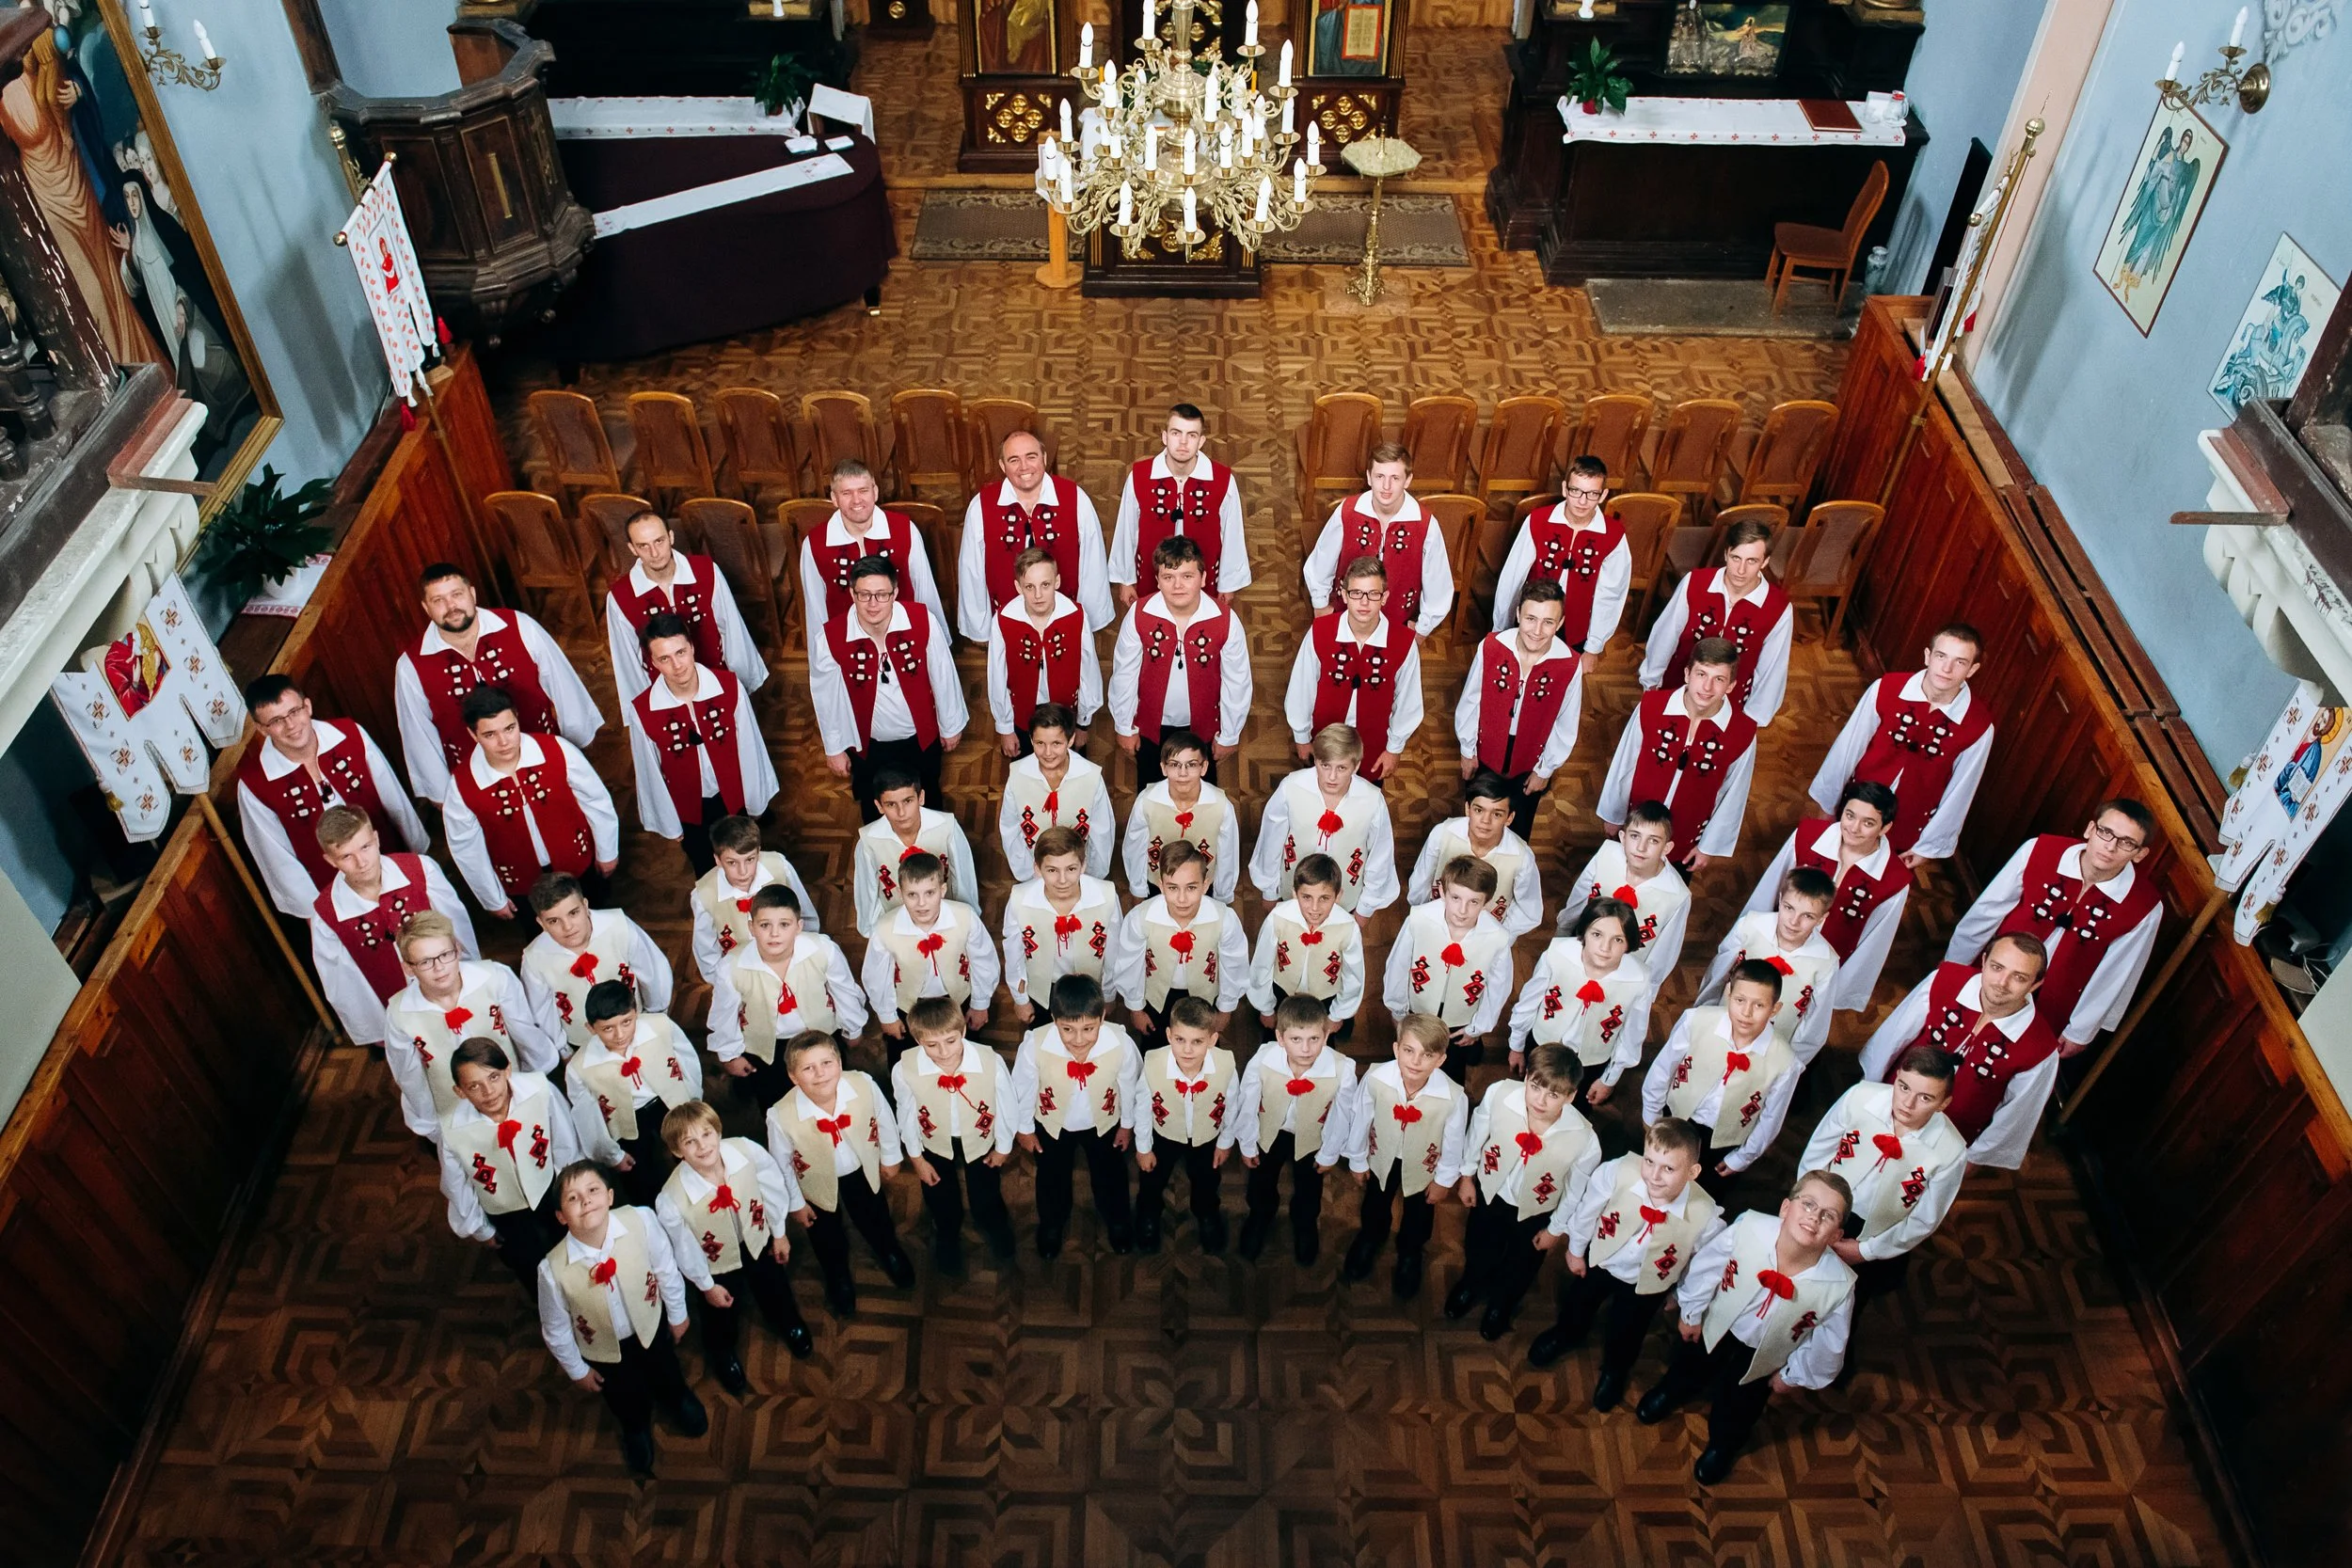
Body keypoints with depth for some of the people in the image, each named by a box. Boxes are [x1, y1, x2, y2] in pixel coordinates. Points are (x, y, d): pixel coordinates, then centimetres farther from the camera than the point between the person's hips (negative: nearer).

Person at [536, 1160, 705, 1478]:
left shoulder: (642, 1221, -37)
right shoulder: (553, 1269, -36)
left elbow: (666, 1269, -16)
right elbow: (555, 1329, -15)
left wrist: (677, 1315, -1)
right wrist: (577, 1370, -1)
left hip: (648, 1328, 1)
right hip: (602, 1350, -1)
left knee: (669, 1381, 32)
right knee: (630, 1407, 28)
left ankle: (678, 1403, 69)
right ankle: (637, 1432, 64)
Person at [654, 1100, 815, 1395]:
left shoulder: (747, 1151, -35)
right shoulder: (672, 1200, -40)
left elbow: (774, 1186, -13)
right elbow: (684, 1249, -19)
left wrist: (779, 1234, 1)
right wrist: (706, 1285, -4)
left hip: (757, 1239, 3)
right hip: (717, 1262, -2)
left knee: (775, 1290, 31)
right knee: (722, 1315, 26)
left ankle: (790, 1326, 67)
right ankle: (723, 1354, 62)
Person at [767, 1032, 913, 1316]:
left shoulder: (864, 1085, -35)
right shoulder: (781, 1116, -38)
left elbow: (884, 1121, -12)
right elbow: (781, 1167, -17)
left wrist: (890, 1158, 4)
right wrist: (796, 1204, -3)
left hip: (861, 1171, 2)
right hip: (817, 1184, -2)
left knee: (876, 1220, 31)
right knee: (828, 1239, 27)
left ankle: (889, 1253, 66)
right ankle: (838, 1278, 61)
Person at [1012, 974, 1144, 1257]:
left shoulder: (1121, 1044, -38)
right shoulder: (1034, 1045, -40)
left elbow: (1130, 1086, -15)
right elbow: (1023, 1088, -17)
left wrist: (1127, 1124, 2)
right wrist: (1024, 1128, -1)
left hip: (1103, 1123, 0)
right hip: (1052, 1124, 0)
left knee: (1111, 1177, 27)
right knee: (1052, 1179, 27)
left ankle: (1118, 1221, 60)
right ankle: (1051, 1224, 60)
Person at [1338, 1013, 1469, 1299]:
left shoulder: (1454, 1097, -40)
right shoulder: (1375, 1079, -38)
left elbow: (1453, 1142, -18)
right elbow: (1360, 1120, -17)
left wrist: (1444, 1179, -2)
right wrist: (1357, 1160, -1)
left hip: (1424, 1165, -1)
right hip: (1382, 1157, 1)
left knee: (1418, 1214, 30)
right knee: (1375, 1205, 32)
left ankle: (1409, 1254, 63)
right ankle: (1370, 1239, 66)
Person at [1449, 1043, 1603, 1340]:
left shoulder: (1585, 1140, -39)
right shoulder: (1498, 1094, -38)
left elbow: (1576, 1193, -16)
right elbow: (1477, 1134, -13)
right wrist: (1467, 1175, 2)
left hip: (1536, 1210, -1)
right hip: (1490, 1190, 1)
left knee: (1520, 1264, 31)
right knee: (1478, 1247, 32)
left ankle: (1501, 1305, 66)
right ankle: (1471, 1285, 69)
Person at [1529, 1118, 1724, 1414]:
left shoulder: (1706, 1217, -39)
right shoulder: (1617, 1172, -42)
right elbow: (1587, 1210, -19)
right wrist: (1575, 1249, -1)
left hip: (1647, 1283, -1)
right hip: (1600, 1258, 1)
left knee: (1625, 1335, 27)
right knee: (1576, 1303, 31)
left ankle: (1614, 1371, 64)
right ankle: (1566, 1335, 68)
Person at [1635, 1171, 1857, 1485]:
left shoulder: (1839, 1286, -37)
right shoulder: (1748, 1228, -39)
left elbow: (1827, 1344, -16)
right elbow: (1705, 1266, -18)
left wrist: (1792, 1375, -2)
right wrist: (1691, 1314, -4)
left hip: (1763, 1355, 0)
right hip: (1717, 1325, 1)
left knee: (1738, 1407, 25)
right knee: (1689, 1365, 31)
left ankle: (1721, 1448, 60)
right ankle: (1669, 1393, 67)